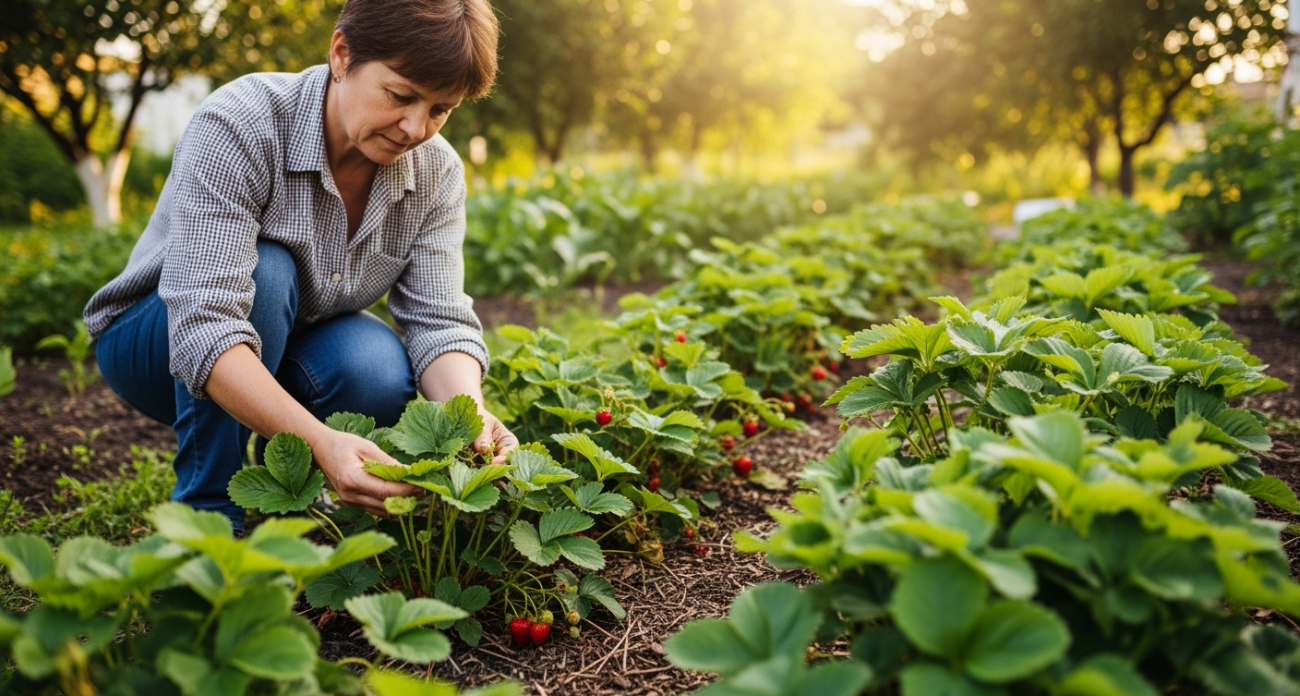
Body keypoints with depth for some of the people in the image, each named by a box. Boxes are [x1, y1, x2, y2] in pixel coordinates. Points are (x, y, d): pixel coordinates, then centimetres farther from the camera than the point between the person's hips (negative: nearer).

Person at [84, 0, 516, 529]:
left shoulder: (436, 173, -13)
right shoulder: (238, 127, -30)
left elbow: (440, 320, -18)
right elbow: (203, 329, -40)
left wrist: (469, 416, -40)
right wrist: (321, 441, -54)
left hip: (284, 353, 4)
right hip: (157, 341, -3)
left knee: (382, 374, -29)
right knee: (264, 272, -34)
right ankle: (210, 512, -20)